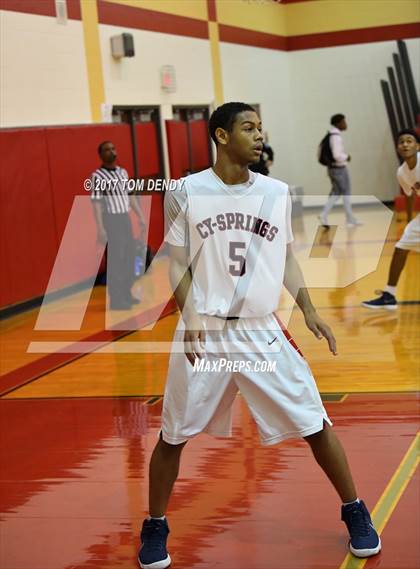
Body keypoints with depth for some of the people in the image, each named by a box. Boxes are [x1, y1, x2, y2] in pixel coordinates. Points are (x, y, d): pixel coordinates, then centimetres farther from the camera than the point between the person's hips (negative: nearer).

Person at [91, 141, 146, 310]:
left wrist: (140, 216, 16)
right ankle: (116, 299, 2)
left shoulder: (123, 172, 11)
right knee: (115, 260, -4)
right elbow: (96, 202, -14)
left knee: (130, 256, 11)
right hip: (111, 220, -7)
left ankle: (126, 294, 23)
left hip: (125, 218, 7)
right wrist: (100, 228, -20)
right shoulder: (98, 176, -10)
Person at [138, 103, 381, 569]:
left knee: (314, 423, 2)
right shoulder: (186, 192, -4)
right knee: (173, 435, 5)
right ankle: (154, 528, 26)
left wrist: (308, 310, 1)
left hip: (262, 329, 2)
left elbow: (286, 258, 12)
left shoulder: (276, 192, 3)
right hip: (204, 330, -2)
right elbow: (178, 263, 1)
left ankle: (356, 514, 21)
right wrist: (190, 318, -12)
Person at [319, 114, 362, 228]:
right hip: (340, 169, -9)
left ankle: (324, 215, 4)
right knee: (346, 194, 5)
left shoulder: (331, 134, 8)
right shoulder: (336, 137, -21)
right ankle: (350, 219, 14)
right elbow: (337, 155, -29)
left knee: (335, 193, 15)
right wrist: (347, 157, -9)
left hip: (332, 168, 9)